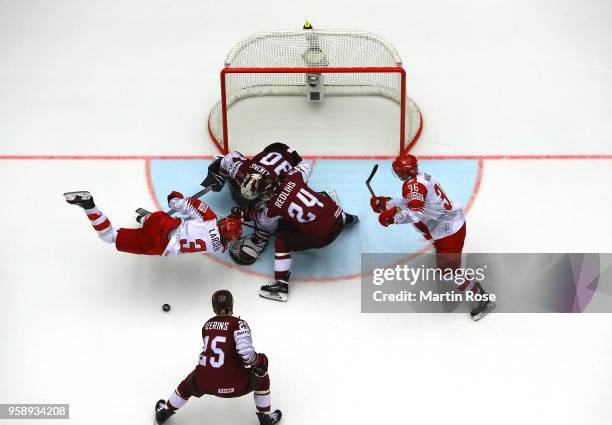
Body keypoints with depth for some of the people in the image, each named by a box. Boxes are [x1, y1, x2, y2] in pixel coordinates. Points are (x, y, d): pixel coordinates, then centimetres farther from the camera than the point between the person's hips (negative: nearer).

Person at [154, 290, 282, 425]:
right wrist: (258, 361, -4)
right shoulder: (238, 323, -7)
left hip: (204, 383, 4)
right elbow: (245, 350, -23)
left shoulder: (207, 324, 11)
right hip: (232, 385, -4)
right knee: (261, 376, 23)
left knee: (188, 384, 37)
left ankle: (163, 413, 56)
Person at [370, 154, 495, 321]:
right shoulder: (420, 177, 5)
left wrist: (392, 217, -32)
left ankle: (483, 299, 4)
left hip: (449, 229, -10)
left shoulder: (412, 185, -25)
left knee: (448, 269, -3)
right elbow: (409, 201, 16)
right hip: (451, 218, 10)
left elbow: (415, 213, -36)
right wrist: (386, 203, 15)